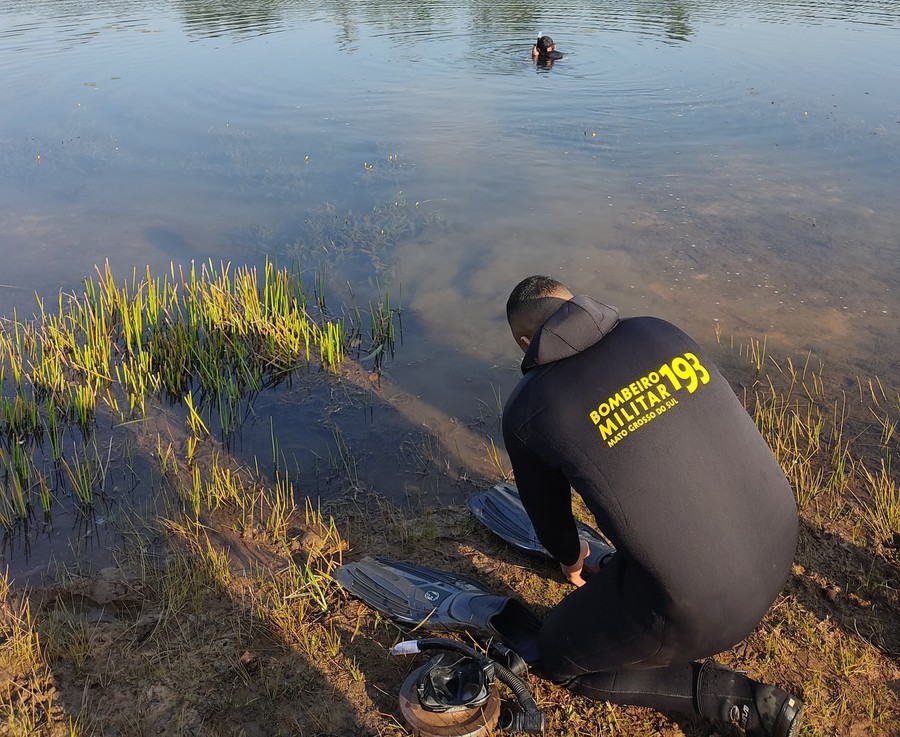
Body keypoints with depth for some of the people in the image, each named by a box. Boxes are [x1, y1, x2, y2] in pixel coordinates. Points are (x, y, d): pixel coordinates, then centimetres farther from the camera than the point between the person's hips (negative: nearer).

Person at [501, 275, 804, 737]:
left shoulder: (526, 409, -9)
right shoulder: (657, 330, 4)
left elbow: (546, 511, 10)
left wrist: (570, 559, 34)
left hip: (699, 604, -6)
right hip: (779, 547, 6)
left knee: (558, 659, 20)